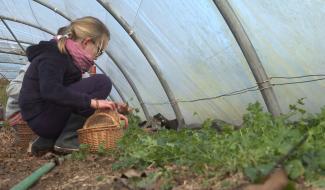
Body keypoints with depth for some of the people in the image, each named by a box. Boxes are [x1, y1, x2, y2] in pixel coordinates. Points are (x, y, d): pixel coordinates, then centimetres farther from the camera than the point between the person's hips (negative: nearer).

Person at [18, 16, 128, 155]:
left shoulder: (67, 56, 13)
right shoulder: (52, 56, -15)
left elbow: (76, 95, 17)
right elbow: (50, 91, -33)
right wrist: (93, 102, -34)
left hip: (42, 121, 9)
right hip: (42, 118, -9)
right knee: (101, 82, -15)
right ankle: (67, 139, -14)